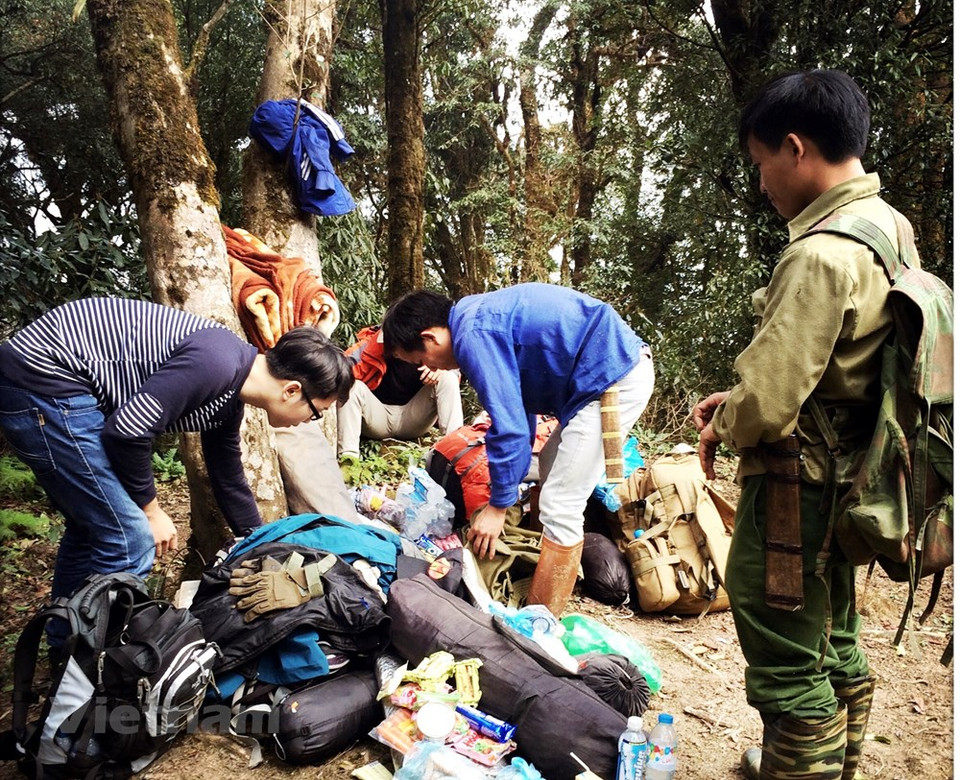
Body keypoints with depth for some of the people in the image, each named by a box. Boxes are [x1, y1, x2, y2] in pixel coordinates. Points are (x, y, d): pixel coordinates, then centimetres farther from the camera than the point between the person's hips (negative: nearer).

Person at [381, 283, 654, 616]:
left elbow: (509, 427, -19)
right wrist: (510, 483, 24)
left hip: (613, 378, -11)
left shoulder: (474, 337, -17)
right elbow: (521, 404, 20)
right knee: (549, 471, 22)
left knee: (560, 509, -8)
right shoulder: (478, 315, 14)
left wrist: (498, 506, -8)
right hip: (624, 363, 11)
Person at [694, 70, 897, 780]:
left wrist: (724, 425, -6)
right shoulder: (887, 225, 5)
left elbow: (766, 403, -27)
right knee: (835, 646, 26)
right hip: (849, 476, 10)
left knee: (788, 664, 6)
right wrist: (737, 400, 7)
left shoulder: (820, 255, -25)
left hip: (796, 487, -10)